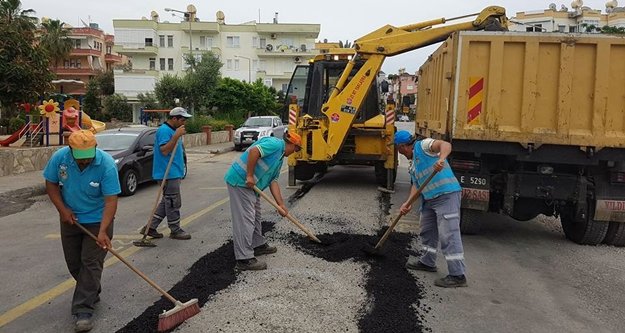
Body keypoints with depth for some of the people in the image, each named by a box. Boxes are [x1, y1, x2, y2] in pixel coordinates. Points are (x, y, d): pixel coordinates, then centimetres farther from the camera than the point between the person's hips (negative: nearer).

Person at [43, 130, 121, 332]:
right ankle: (91, 294, 36)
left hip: (97, 220, -4)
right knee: (73, 262, 13)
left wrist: (103, 231, -34)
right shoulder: (59, 158, -16)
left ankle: (83, 311, -1)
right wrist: (62, 210, -10)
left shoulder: (107, 164, -27)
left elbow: (111, 200, -27)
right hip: (70, 219, 4)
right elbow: (51, 184, 0)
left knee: (91, 263, -6)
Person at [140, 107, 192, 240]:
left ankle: (150, 227, 19)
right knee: (173, 202, -2)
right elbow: (164, 151, -26)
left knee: (167, 202, 15)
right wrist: (176, 136, -29)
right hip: (168, 173, -11)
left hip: (173, 172, 11)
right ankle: (175, 230, 10)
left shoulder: (172, 130, 16)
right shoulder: (164, 130, -15)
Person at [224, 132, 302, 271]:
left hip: (251, 185, 11)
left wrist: (281, 204, 11)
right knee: (245, 219, -10)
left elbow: (273, 181, 17)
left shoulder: (279, 159, 19)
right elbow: (254, 151, -25)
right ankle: (244, 259, -6)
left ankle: (258, 245, 37)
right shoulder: (276, 144, -11)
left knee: (255, 216, 21)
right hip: (240, 181, -11)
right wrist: (250, 176, -22)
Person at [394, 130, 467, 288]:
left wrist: (441, 158, -42)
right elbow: (416, 185, 16)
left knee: (448, 235, -9)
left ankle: (457, 276, -4)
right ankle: (427, 262, 40)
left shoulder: (423, 145, -6)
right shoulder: (413, 163, 22)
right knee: (427, 231, 22)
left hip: (447, 195, -11)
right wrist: (408, 203, 3)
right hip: (429, 199, 11)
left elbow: (445, 144, -22)